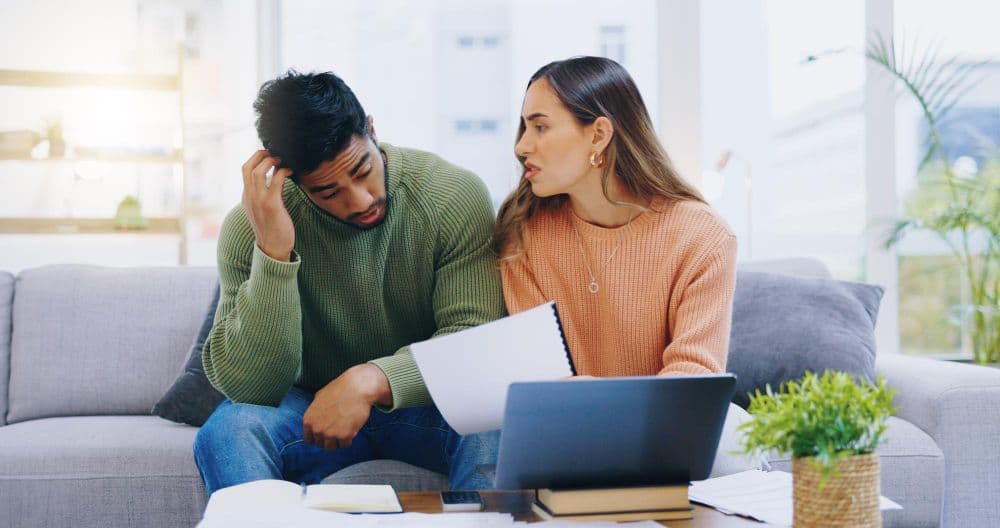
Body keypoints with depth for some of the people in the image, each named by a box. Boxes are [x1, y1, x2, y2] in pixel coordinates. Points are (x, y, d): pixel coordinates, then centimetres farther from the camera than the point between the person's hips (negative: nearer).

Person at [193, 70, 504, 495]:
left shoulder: (455, 197, -17)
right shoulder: (249, 228, -15)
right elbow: (246, 387, -20)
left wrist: (371, 380, -36)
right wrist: (273, 253, -32)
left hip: (427, 403, 0)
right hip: (312, 406, 1)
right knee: (227, 431, -29)